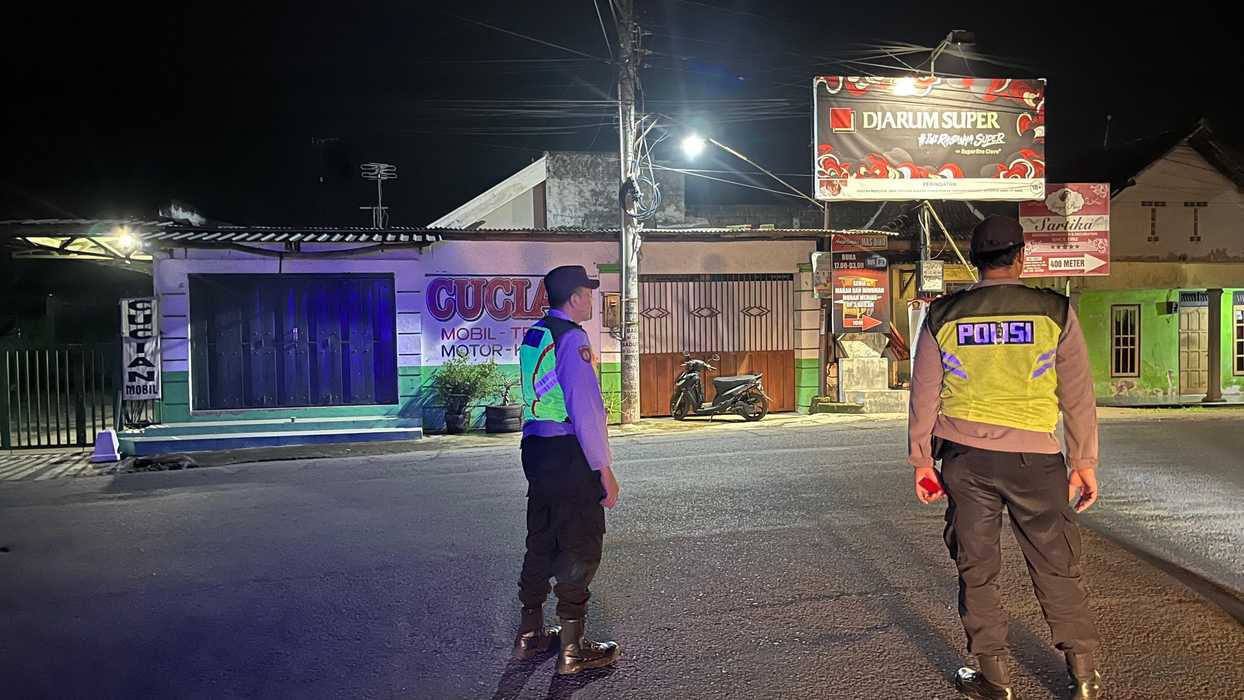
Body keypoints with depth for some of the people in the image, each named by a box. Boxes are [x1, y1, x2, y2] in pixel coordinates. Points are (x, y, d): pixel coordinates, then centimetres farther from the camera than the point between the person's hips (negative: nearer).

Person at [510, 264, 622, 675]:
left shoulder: (533, 336, 11)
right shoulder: (571, 338, -15)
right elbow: (586, 409, -20)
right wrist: (604, 470, -15)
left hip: (535, 449, 9)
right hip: (568, 455, -9)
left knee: (541, 542, 18)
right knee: (580, 549, 2)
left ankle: (530, 635, 29)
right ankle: (571, 649, 11)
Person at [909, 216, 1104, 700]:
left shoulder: (942, 316, 2)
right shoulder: (1055, 311, -1)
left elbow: (924, 394, 5)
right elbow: (1078, 394, 2)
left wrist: (921, 461, 13)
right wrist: (1084, 462, 9)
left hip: (964, 458, 1)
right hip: (1033, 458, 0)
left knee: (976, 569, 10)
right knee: (1057, 567, 12)